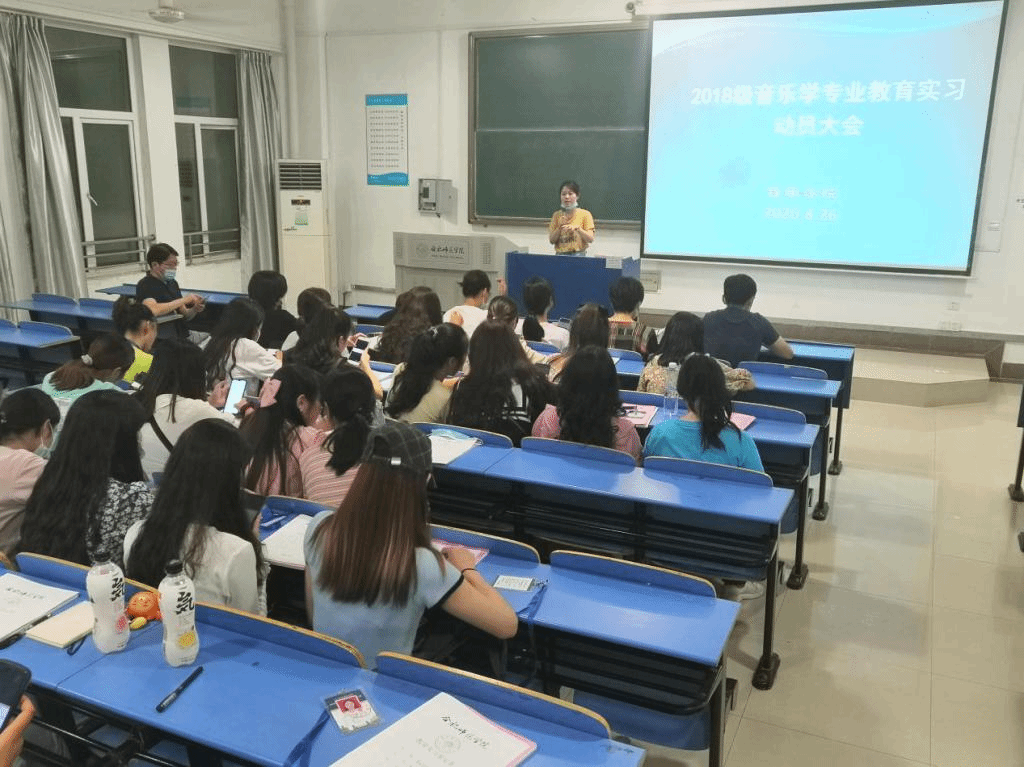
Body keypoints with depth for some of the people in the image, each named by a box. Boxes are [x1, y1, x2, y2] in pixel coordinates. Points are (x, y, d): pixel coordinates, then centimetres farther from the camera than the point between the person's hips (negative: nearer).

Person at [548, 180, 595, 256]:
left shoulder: (585, 214, 6)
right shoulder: (556, 215, 13)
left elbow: (590, 239, -3)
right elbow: (551, 240, 8)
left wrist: (577, 228, -17)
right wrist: (560, 227, -7)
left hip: (578, 255, -2)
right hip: (560, 254, 2)